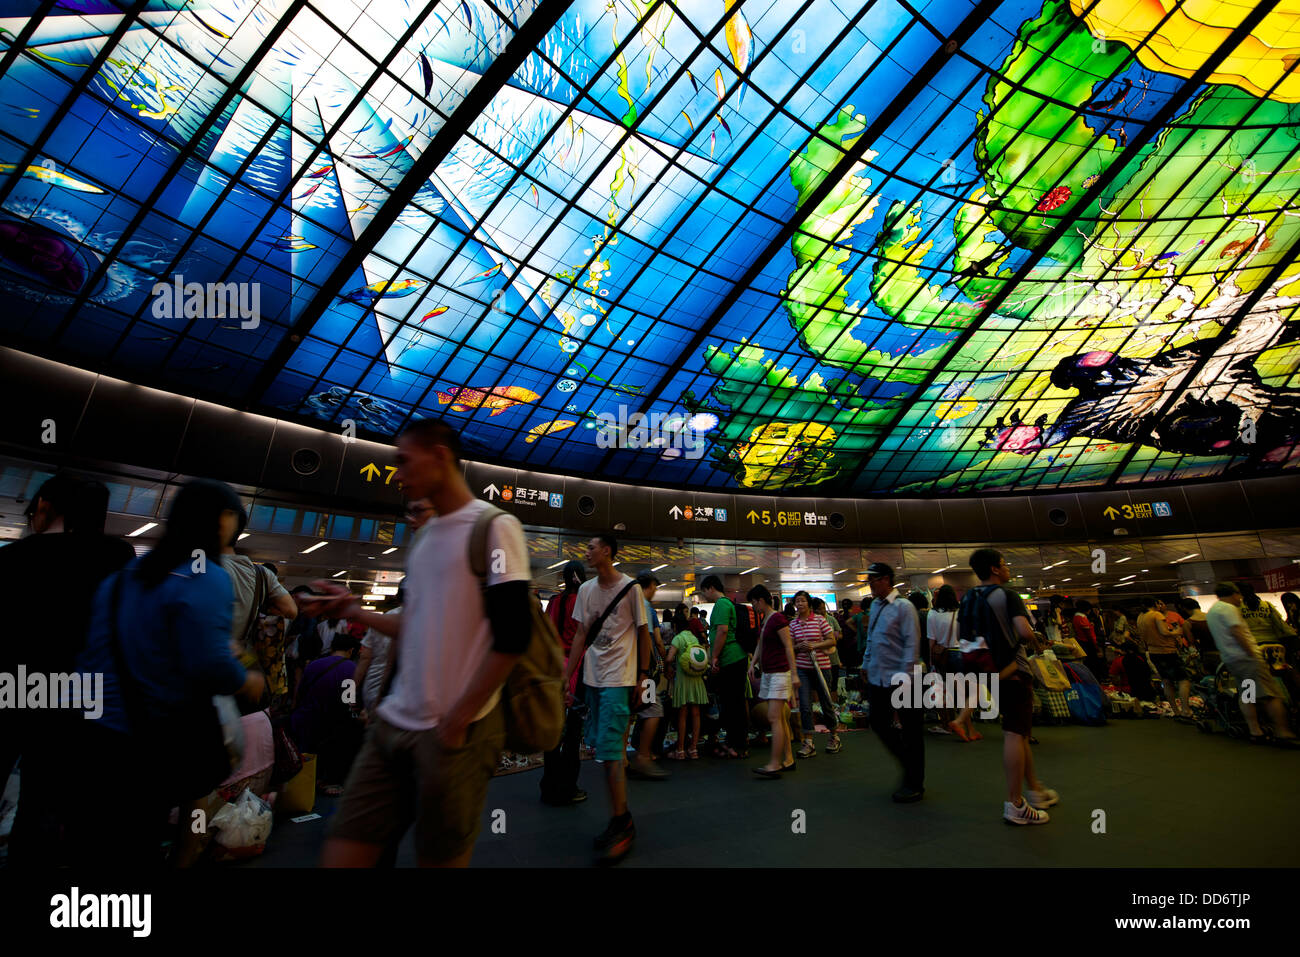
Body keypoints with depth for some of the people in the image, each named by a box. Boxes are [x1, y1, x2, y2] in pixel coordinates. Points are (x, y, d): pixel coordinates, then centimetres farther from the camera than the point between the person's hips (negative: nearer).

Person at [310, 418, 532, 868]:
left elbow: (512, 636, -16)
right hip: (392, 723, 7)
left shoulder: (494, 527, -11)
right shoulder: (423, 536, 14)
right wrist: (356, 611, 13)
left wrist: (458, 719, -14)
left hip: (455, 733, -7)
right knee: (340, 854, 7)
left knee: (439, 857, 9)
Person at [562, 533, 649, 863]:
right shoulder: (586, 589, 9)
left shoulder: (630, 587, -7)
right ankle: (621, 820, 27)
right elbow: (581, 635, 11)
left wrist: (643, 677, -4)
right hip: (592, 677, 6)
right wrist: (566, 676, 7)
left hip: (619, 678, -6)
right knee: (603, 747, 12)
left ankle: (621, 824, 8)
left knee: (609, 750, -8)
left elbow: (643, 633, -3)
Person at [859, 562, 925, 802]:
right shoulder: (875, 606, 11)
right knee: (879, 724, 15)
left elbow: (912, 644, -16)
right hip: (877, 678, 8)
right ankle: (908, 765, 35)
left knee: (910, 731, 6)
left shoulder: (903, 607, -13)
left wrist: (905, 676, -19)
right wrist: (866, 664, 17)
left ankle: (915, 784, 20)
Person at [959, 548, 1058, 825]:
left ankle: (1035, 790, 32)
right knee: (1015, 734, -5)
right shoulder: (1007, 595, -14)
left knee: (1018, 731, 20)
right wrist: (1034, 641, -4)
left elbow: (964, 637, 12)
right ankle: (1014, 805, -3)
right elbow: (1024, 631, -24)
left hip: (991, 674, 8)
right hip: (1012, 671, -8)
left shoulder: (967, 600, 8)